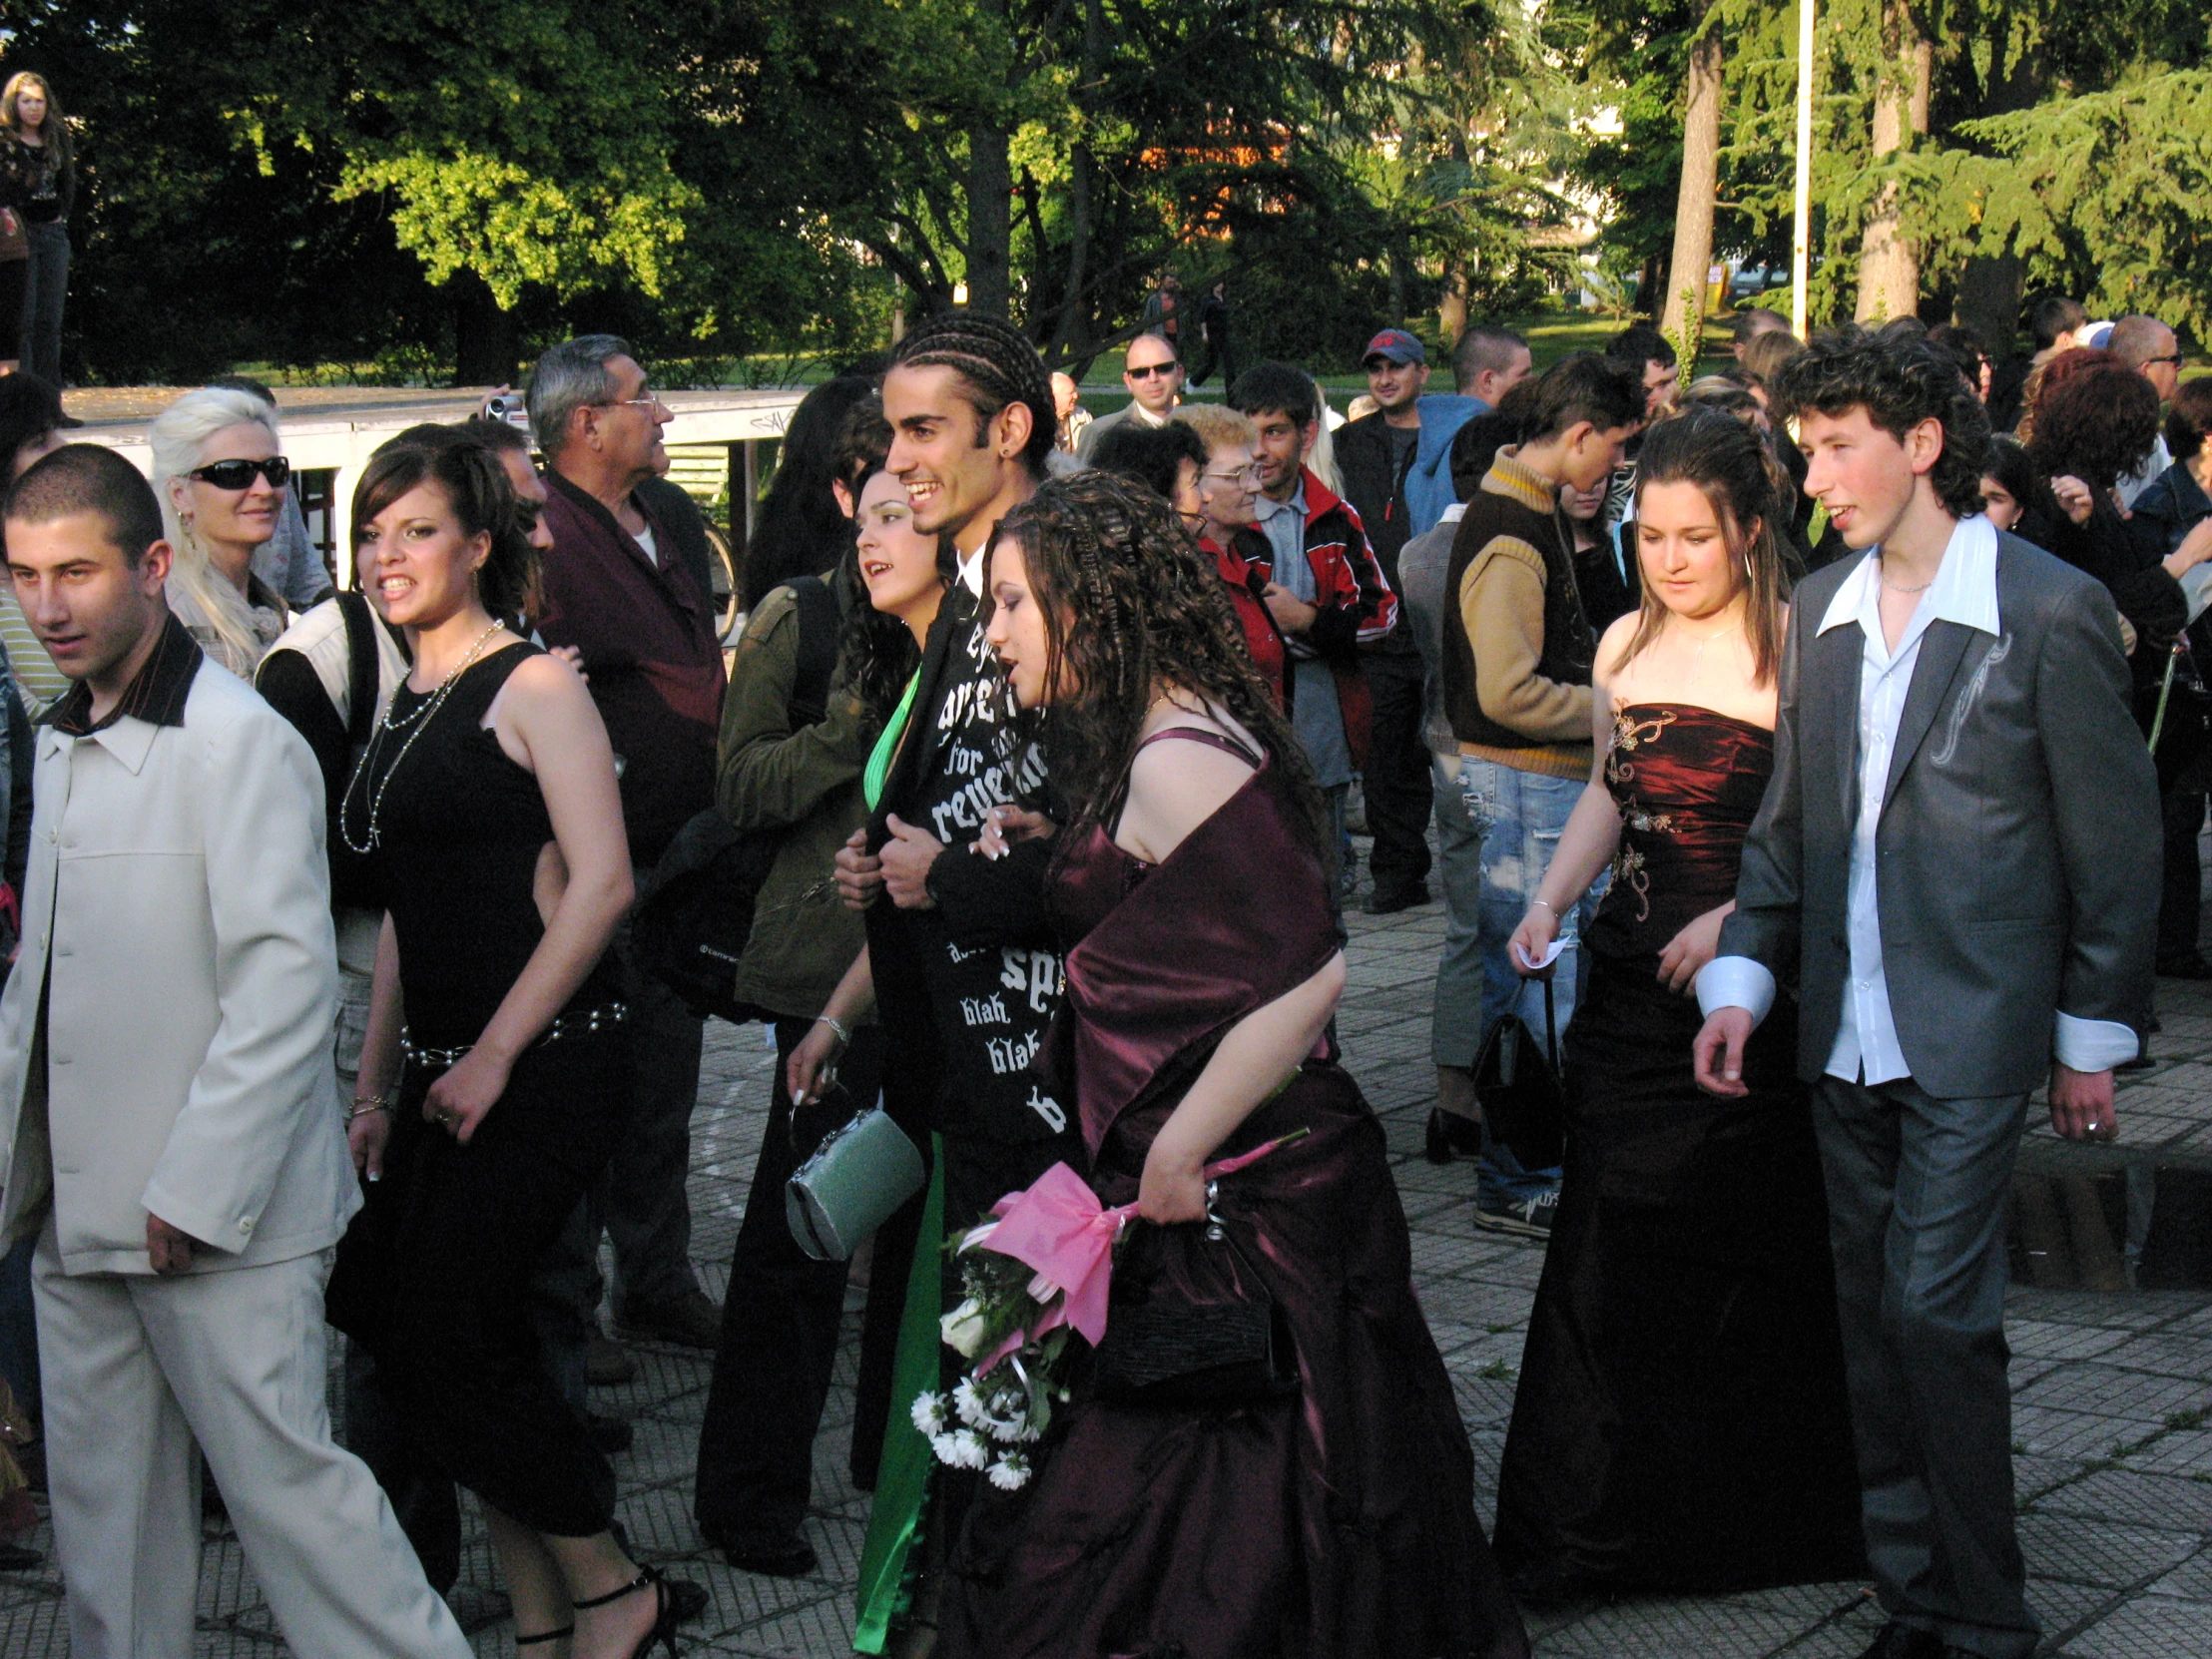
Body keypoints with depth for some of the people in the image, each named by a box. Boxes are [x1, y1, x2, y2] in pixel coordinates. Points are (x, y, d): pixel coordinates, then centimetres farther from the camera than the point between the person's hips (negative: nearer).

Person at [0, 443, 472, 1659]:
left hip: (217, 1212, -8)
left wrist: (198, 1185, -19)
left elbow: (286, 982, -18)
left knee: (280, 1473, -5)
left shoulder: (239, 740, -13)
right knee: (102, 1512, 12)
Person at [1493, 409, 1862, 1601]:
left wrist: (1736, 921, -24)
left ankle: (1744, 1525, 21)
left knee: (1749, 1257, 5)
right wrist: (1549, 902, 6)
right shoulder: (1627, 643, 10)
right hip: (1630, 982, 6)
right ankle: (1594, 1528, 20)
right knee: (1613, 1251, 8)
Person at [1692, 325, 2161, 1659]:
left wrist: (2094, 1036, -4)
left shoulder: (2051, 612, -9)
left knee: (1935, 1309, -8)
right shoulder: (1820, 611, 9)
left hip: (1971, 1040, -6)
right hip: (1846, 1036, 6)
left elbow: (2115, 839, -5)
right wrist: (1742, 978, 4)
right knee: (1878, 1317, 11)